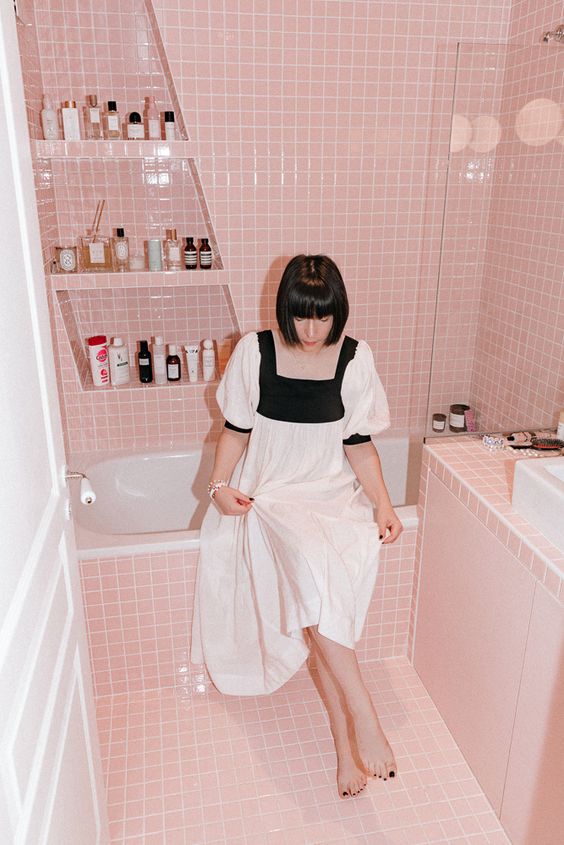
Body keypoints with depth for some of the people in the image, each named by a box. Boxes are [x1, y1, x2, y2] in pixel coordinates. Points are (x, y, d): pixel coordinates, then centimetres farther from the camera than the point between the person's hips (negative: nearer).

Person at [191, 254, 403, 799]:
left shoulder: (355, 358, -1)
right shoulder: (254, 351, -4)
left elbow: (358, 443, 3)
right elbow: (236, 429, 5)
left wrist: (383, 505, -8)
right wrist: (220, 484, -10)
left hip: (334, 495, 1)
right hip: (270, 495, -1)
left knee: (317, 603, -27)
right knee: (312, 567, -33)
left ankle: (344, 735, -9)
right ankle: (362, 721, -22)